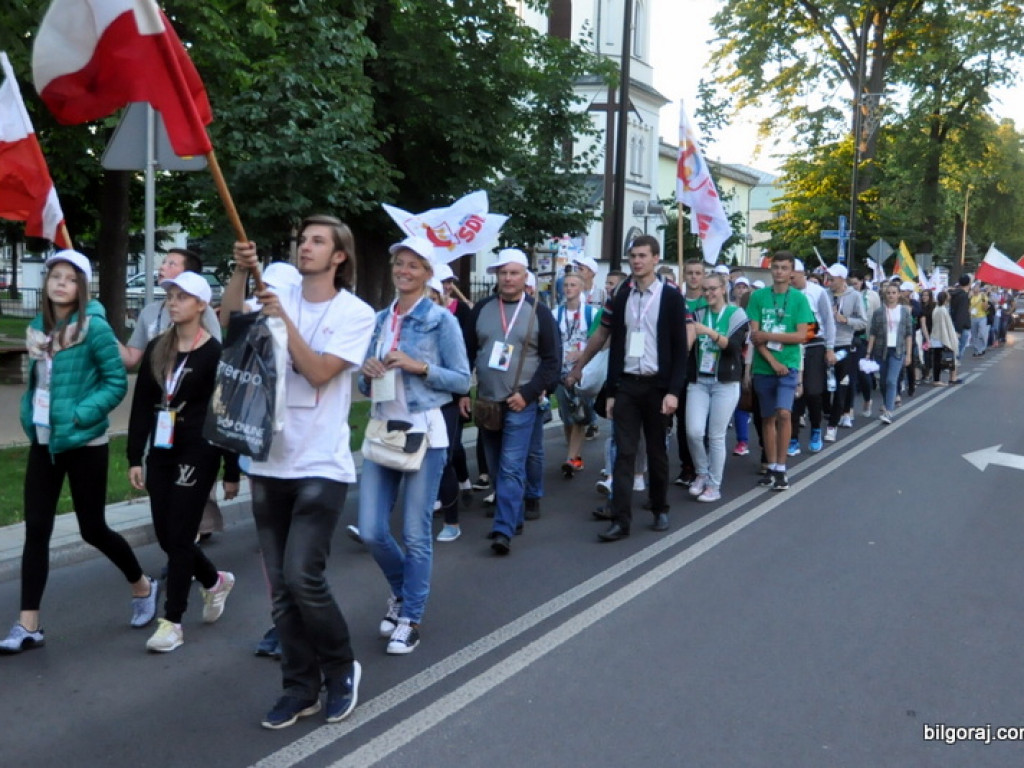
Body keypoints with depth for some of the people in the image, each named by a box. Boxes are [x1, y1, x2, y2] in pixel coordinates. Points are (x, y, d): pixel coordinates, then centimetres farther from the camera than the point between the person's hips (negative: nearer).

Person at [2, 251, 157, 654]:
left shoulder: (94, 327, -13)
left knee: (93, 528, 5)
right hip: (43, 443, 6)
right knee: (36, 530, 4)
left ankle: (142, 586, 31)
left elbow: (117, 383, -12)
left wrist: (78, 416, -20)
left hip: (84, 444, -5)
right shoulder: (37, 327, 7)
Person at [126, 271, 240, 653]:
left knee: (179, 536, -3)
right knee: (165, 534, 11)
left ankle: (172, 621, 9)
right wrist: (135, 458, 4)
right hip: (160, 453, 6)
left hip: (198, 454, -6)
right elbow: (141, 406, 9)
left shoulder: (215, 353, -8)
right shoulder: (156, 349, 8)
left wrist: (232, 471, -8)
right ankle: (215, 580, 36)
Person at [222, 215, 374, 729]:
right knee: (280, 586, 9)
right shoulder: (278, 296, 9)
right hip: (269, 463, 5)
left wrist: (283, 320, -18)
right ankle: (300, 687, 24)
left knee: (303, 577, -11)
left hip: (320, 466, -5)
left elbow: (320, 371, -15)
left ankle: (341, 669, 15)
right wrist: (241, 272, -16)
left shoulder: (356, 313, -4)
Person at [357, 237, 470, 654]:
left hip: (424, 431, -5)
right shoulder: (379, 320, 12)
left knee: (416, 533, 1)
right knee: (371, 531, 2)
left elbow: (462, 380, -5)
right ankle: (402, 590, 31)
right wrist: (368, 373, -4)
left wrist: (419, 366, -17)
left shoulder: (441, 319, -3)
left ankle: (410, 619, 18)